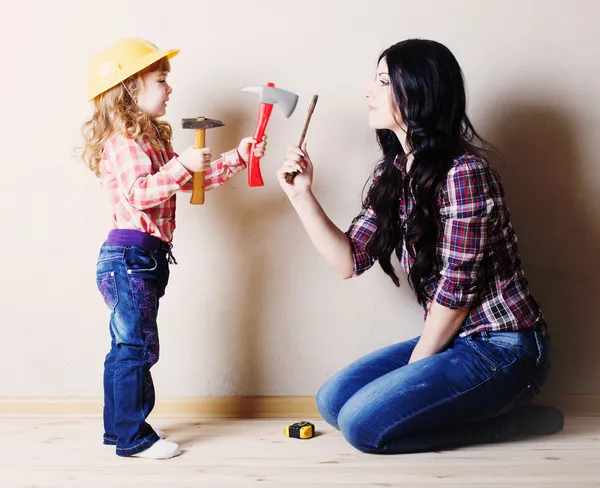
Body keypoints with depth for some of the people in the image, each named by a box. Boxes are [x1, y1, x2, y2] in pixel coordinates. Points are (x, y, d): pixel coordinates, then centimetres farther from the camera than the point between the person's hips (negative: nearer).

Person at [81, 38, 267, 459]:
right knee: (137, 347, -6)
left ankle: (118, 428, 25)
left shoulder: (152, 140, 19)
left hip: (143, 257, 11)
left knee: (127, 348, 15)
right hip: (130, 254, -11)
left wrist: (237, 158, 17)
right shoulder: (123, 143, -13)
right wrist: (181, 166, -32)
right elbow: (139, 193, -27)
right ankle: (133, 437, 2)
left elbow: (192, 182, 22)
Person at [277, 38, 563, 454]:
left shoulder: (463, 173, -21)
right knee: (332, 401, 3)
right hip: (452, 339, 9)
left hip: (503, 347, -9)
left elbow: (456, 290, -18)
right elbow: (349, 260, 5)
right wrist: (302, 194, -3)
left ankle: (513, 419, -3)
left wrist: (414, 368, -7)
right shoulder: (392, 173, 6)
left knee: (362, 422, -18)